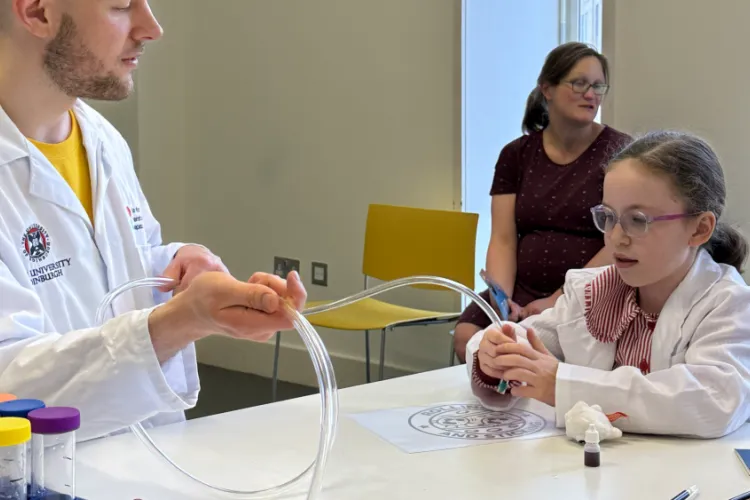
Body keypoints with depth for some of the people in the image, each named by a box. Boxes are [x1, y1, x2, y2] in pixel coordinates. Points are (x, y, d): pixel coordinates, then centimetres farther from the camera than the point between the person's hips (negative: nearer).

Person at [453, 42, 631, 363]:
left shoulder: (619, 152, 0)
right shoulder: (516, 155, 11)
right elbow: (503, 240, 5)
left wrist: (560, 300, -17)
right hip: (523, 292, 4)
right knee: (467, 337, -24)